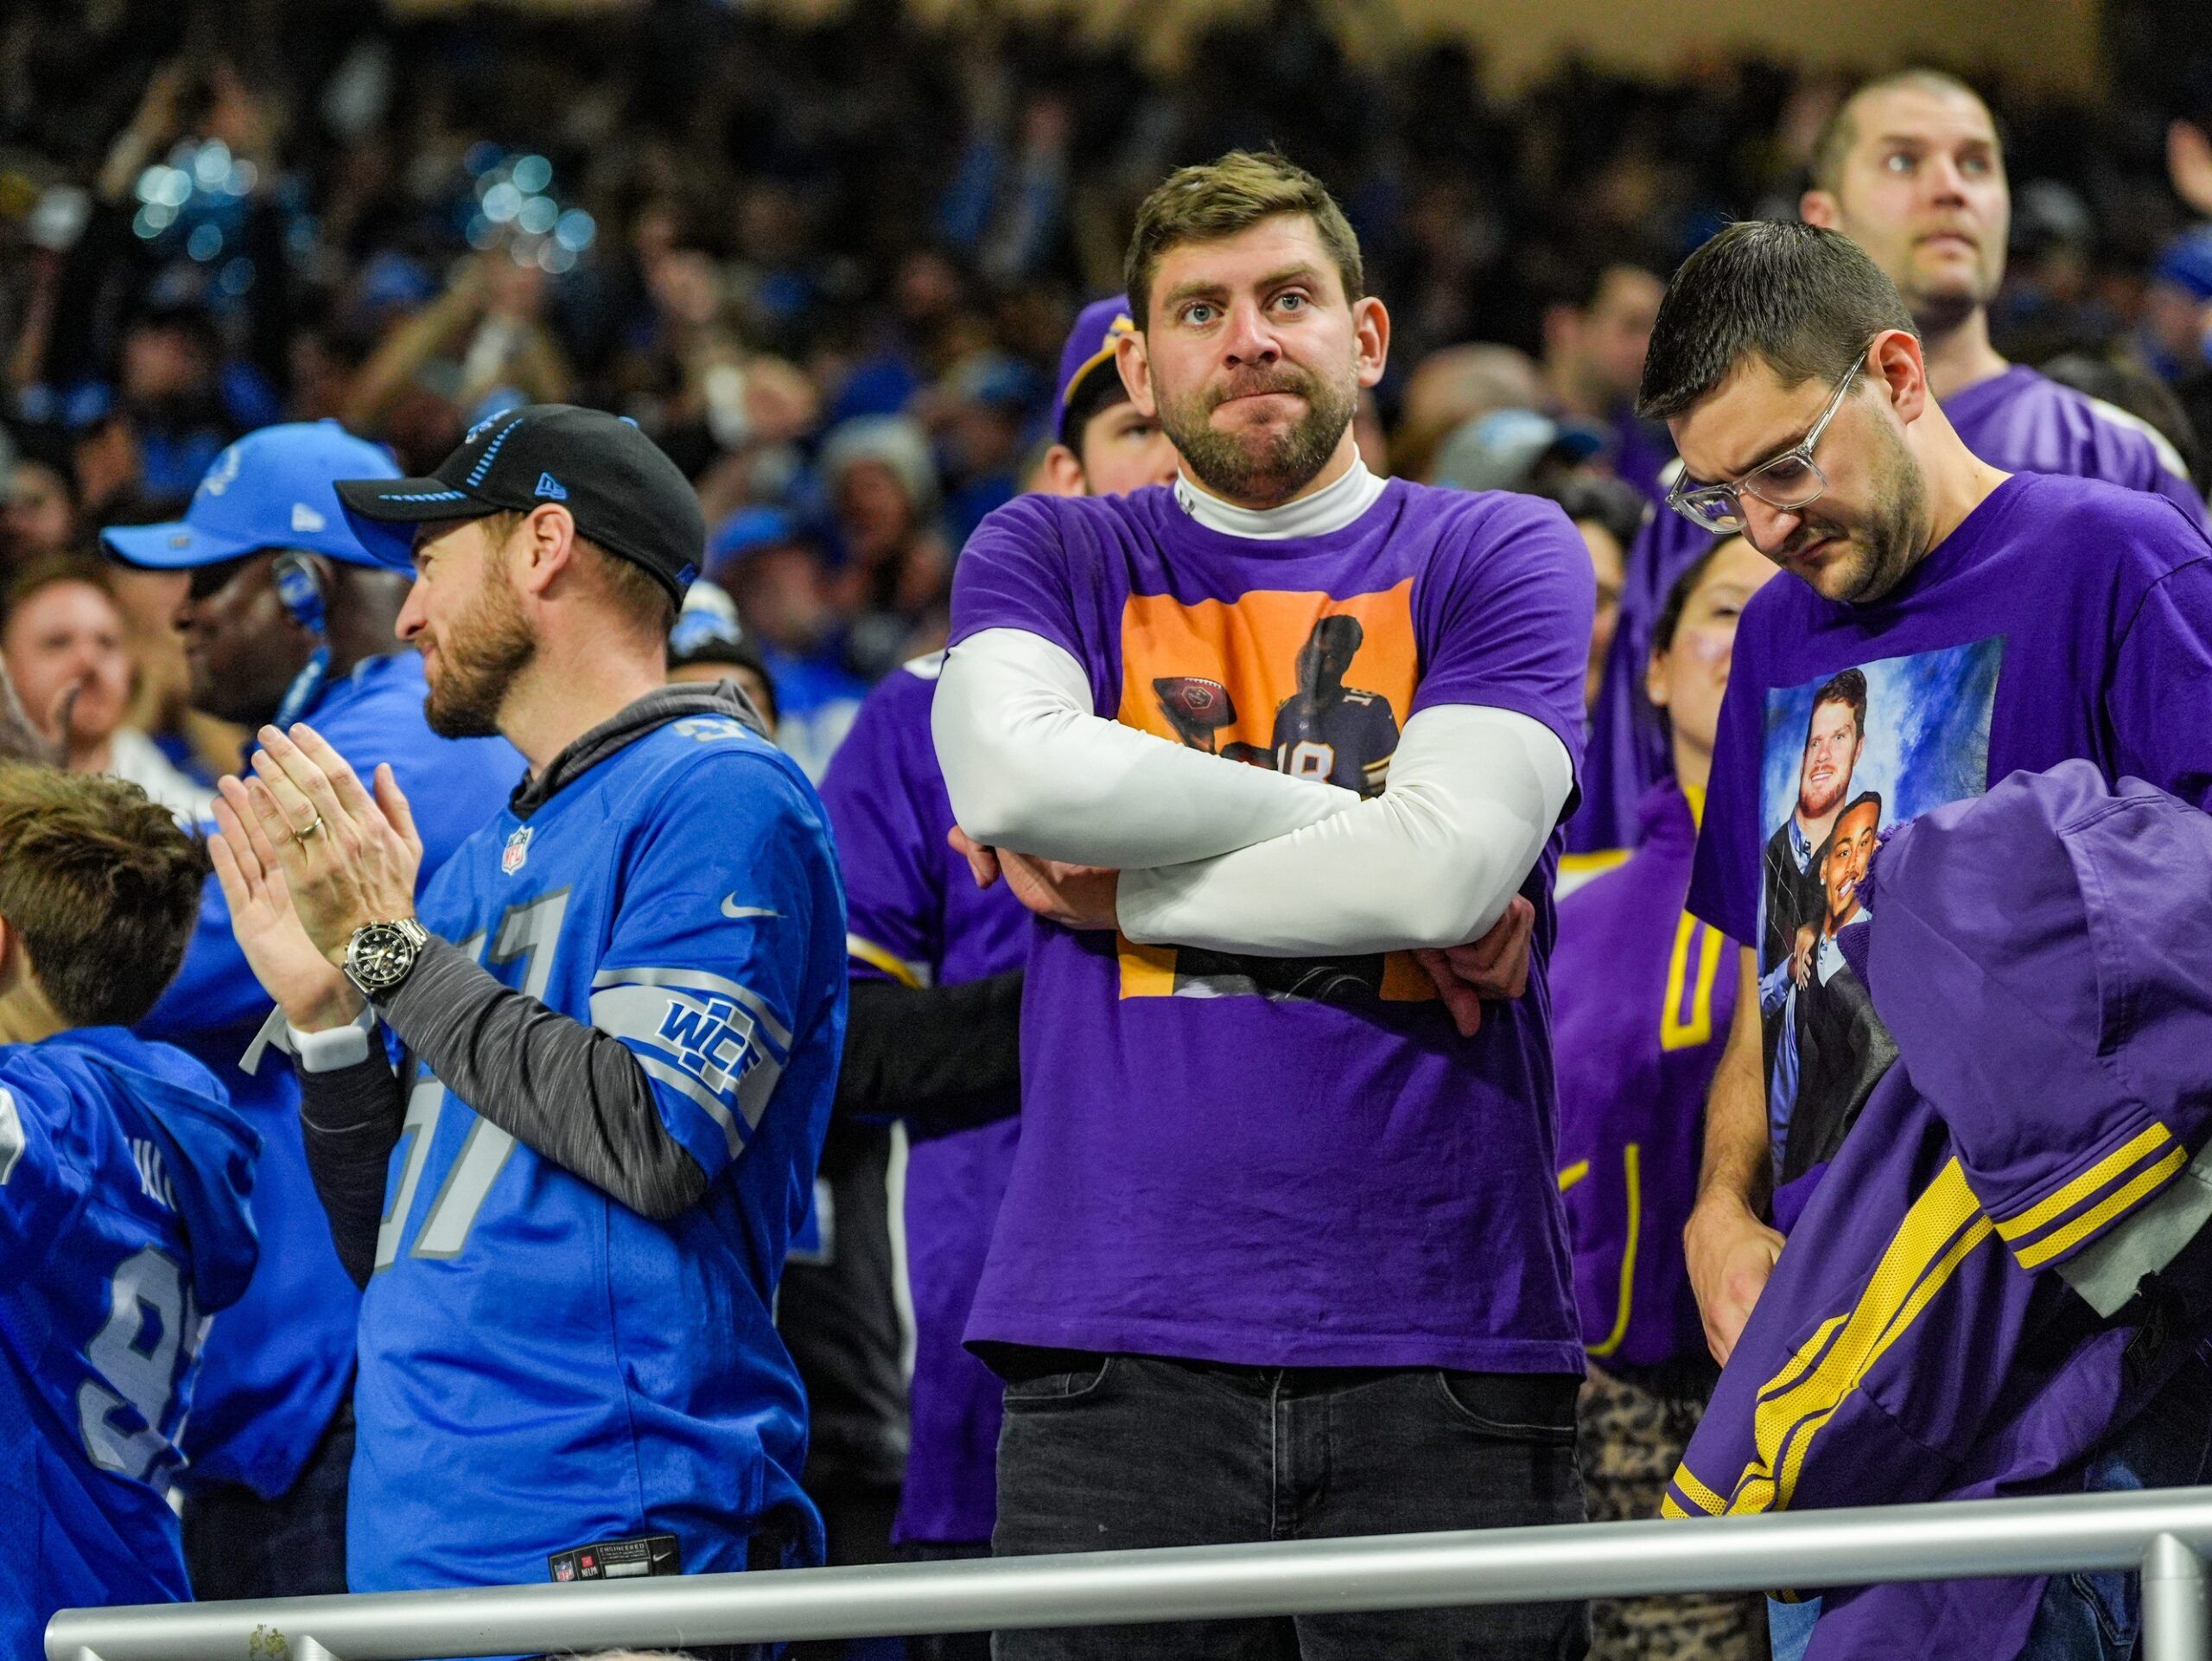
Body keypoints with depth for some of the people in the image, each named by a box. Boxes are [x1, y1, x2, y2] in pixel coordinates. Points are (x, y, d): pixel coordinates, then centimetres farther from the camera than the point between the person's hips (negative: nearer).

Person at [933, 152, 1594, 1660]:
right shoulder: (1052, 560, 14)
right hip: (1119, 1350, 1)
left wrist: (1112, 895, -3)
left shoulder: (1503, 557, 9)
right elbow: (1013, 771, -9)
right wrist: (1365, 820, -8)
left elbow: (1447, 871, -8)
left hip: (1444, 1349, -1)